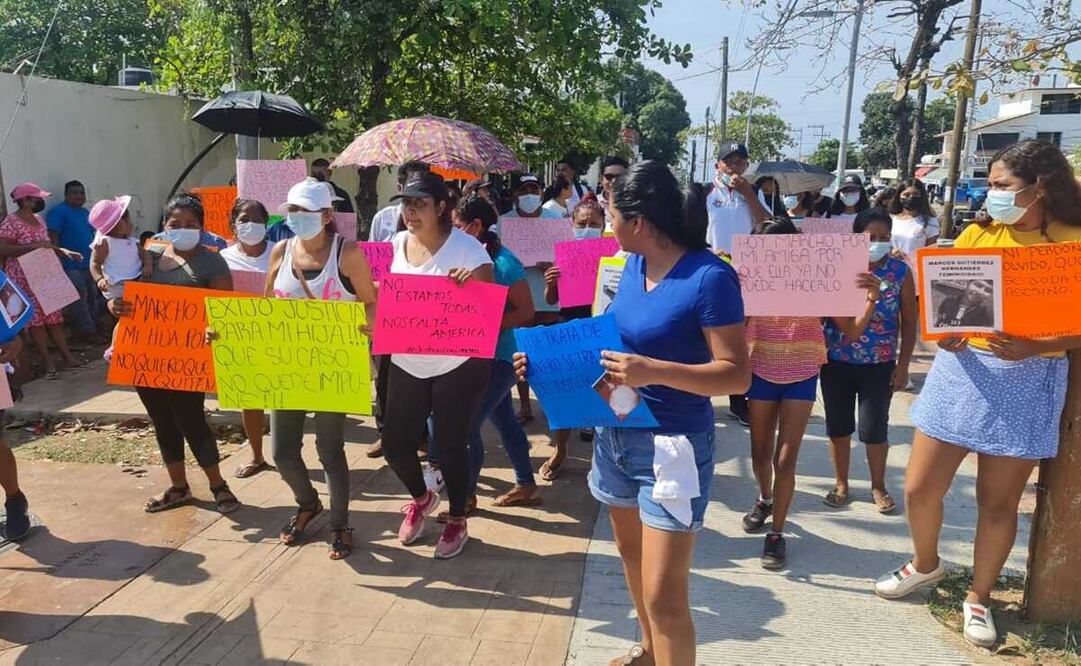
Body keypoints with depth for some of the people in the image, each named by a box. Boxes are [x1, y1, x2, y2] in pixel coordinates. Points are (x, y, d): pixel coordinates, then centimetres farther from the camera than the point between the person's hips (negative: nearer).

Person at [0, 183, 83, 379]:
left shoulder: (39, 219, 11)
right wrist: (34, 245, -25)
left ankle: (67, 357, 14)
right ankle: (49, 363, 1)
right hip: (24, 278, -7)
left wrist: (66, 252, 9)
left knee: (54, 316, 9)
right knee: (35, 318, -3)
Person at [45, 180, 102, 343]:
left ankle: (93, 327, 22)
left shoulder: (85, 212, 17)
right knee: (79, 298, -7)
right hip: (71, 266, -8)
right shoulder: (58, 212, -8)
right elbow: (52, 237, -14)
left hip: (88, 264, 8)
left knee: (92, 297, 12)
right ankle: (86, 332, -4)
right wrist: (58, 261, -19)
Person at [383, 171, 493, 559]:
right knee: (395, 443, 8)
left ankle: (457, 521, 28)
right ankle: (421, 498, 40)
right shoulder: (394, 245, 3)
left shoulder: (466, 247, -13)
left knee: (450, 446, 3)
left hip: (458, 366, -5)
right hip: (407, 364, 5)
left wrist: (472, 284, -35)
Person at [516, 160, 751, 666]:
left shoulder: (709, 277, -20)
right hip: (616, 433, 8)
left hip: (672, 444, -8)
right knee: (631, 553, 24)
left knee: (664, 597, -4)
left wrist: (653, 371, -32)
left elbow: (737, 375, -20)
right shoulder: (634, 265, 3)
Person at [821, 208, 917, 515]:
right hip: (836, 362, 1)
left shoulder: (900, 271, -5)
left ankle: (878, 486, 26)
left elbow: (909, 321, 0)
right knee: (838, 426, 10)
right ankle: (841, 484, 28)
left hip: (879, 364, -1)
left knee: (874, 428, 3)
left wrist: (903, 365, -3)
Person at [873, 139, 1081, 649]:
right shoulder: (976, 234, 4)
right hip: (961, 369, 3)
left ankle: (979, 597, 30)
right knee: (919, 488, 5)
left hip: (1030, 381, -3)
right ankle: (926, 564, 34)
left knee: (998, 501, 9)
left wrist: (1032, 348, -23)